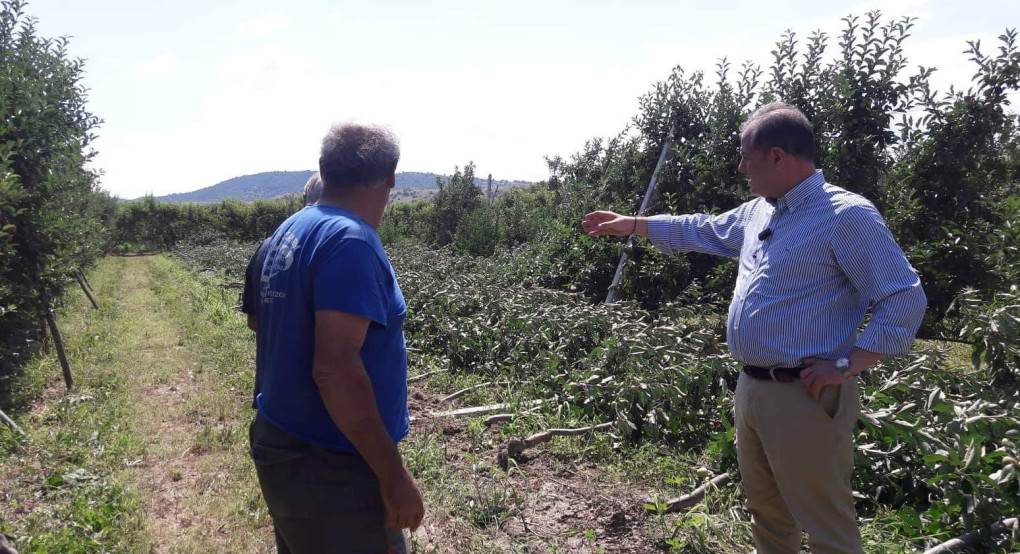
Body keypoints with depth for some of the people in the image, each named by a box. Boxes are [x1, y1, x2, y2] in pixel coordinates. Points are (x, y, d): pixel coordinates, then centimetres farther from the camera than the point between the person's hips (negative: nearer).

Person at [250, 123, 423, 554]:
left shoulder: (290, 231, 7)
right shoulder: (350, 240, -21)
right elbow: (335, 368, -28)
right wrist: (394, 474, -22)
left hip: (282, 446, 9)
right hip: (329, 469, -9)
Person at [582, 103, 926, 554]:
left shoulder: (846, 216, -14)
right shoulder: (758, 213, 12)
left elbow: (905, 300, -15)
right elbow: (703, 230, 29)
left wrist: (845, 366, -20)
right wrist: (633, 224, 31)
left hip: (805, 399, -9)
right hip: (751, 389, 9)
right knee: (766, 514, 21)